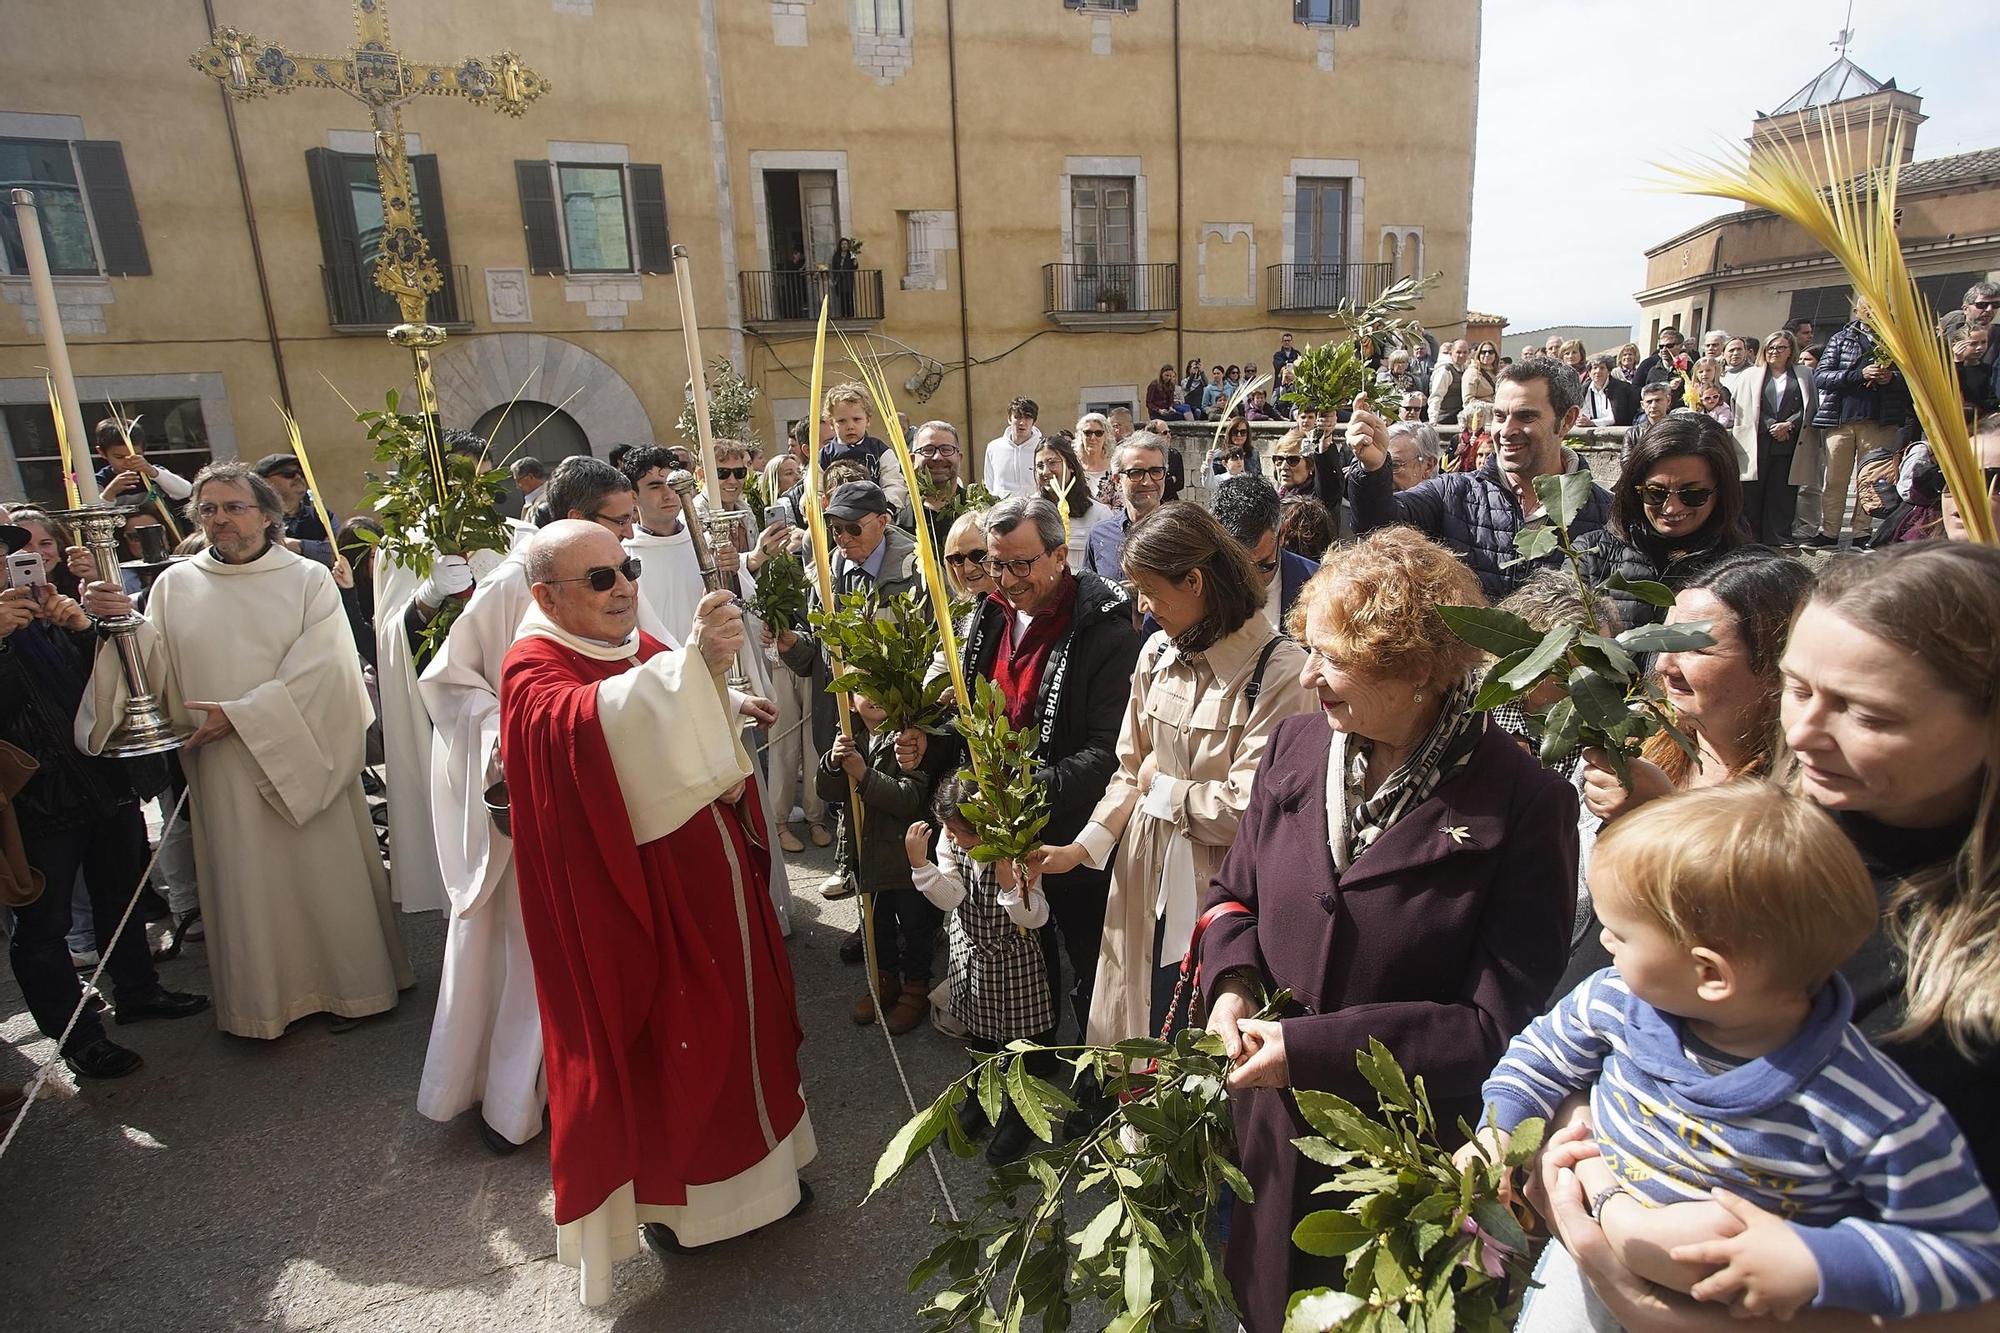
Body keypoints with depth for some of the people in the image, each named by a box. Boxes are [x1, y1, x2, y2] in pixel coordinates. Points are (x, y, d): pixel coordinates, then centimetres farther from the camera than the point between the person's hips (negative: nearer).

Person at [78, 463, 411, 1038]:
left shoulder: (308, 579, -2)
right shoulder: (175, 586, 6)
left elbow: (319, 669, -11)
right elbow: (158, 671, -2)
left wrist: (241, 714, -15)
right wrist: (124, 623, -19)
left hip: (302, 757, -2)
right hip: (223, 771, 2)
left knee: (323, 870, 7)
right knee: (247, 882, 8)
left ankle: (348, 986, 22)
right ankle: (265, 998, 23)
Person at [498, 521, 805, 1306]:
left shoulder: (641, 648, 8)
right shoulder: (535, 672, -15)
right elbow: (591, 727, -40)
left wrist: (732, 711, 1)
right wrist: (695, 662, -50)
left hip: (710, 880, 8)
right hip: (637, 900, -8)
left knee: (741, 1013, 18)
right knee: (660, 1038, 7)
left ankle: (752, 1165, 40)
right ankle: (664, 1195, 31)